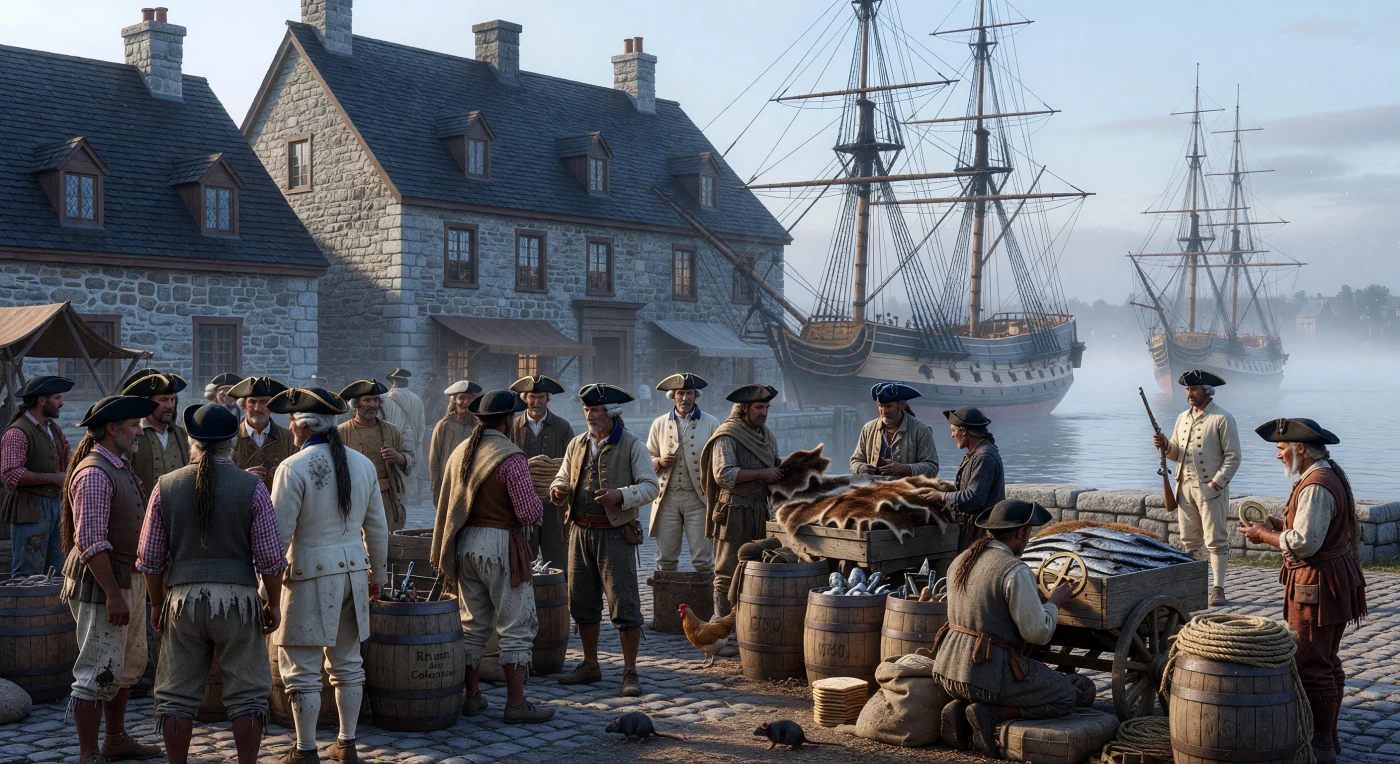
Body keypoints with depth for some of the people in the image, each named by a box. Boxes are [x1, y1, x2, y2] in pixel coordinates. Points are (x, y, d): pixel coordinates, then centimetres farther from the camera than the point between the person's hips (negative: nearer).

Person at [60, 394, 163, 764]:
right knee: (98, 674, -5)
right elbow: (91, 542, -23)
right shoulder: (94, 473, -18)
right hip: (102, 583, -10)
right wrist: (113, 594, -25)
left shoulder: (120, 468, 13)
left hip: (129, 581, 10)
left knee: (129, 666, 19)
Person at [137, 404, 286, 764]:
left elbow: (150, 558, 4)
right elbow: (270, 557, -6)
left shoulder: (166, 487, 0)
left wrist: (157, 603, 16)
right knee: (247, 695, 8)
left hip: (182, 599, 2)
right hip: (239, 598, -2)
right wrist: (274, 603, 7)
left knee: (177, 696, 11)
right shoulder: (252, 487, -6)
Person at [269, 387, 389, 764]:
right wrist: (377, 574, 22)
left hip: (311, 573, -6)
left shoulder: (294, 467, -13)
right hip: (353, 571, 6)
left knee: (302, 669, 4)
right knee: (347, 663, 15)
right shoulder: (362, 464, 5)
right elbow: (377, 528, 11)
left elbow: (279, 533, -13)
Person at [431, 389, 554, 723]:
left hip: (464, 545, 7)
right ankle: (516, 703, 3)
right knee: (516, 628, 2)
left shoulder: (460, 452, 8)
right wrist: (537, 503, 5)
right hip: (500, 546, -7)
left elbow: (446, 508, 12)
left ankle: (472, 697, 22)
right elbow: (529, 513, -16)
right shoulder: (510, 457, -15)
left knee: (474, 626, 17)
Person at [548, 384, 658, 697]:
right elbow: (563, 477, 20)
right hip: (581, 532, 6)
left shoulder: (632, 446, -4)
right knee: (582, 602, 12)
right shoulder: (577, 445, 13)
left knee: (624, 604, -4)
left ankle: (630, 672, 4)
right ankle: (590, 666, 25)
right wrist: (558, 490, -3)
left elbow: (650, 486, -8)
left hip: (615, 533, -6)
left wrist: (621, 495, -24)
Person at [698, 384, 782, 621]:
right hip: (734, 511, -7)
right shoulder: (728, 435, -8)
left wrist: (779, 475, 6)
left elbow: (775, 466, 29)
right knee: (728, 572, -4)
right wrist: (761, 474, -16)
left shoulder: (766, 435, 17)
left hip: (761, 510, 7)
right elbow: (723, 474, -18)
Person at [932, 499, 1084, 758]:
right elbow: (1038, 633, -16)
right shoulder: (1016, 571, -16)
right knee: (1067, 697, 10)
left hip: (949, 669, 8)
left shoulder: (960, 561, 9)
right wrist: (1055, 602, 4)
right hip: (989, 674, -8)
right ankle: (990, 715, -6)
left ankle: (960, 708, 9)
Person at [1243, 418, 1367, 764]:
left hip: (1317, 586, -11)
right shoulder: (1330, 475, 12)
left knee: (1312, 666, -4)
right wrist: (1278, 524, 8)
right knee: (1327, 663, 18)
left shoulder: (1316, 486, -22)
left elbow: (1303, 543, -27)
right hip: (1333, 579, 11)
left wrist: (1264, 535, -12)